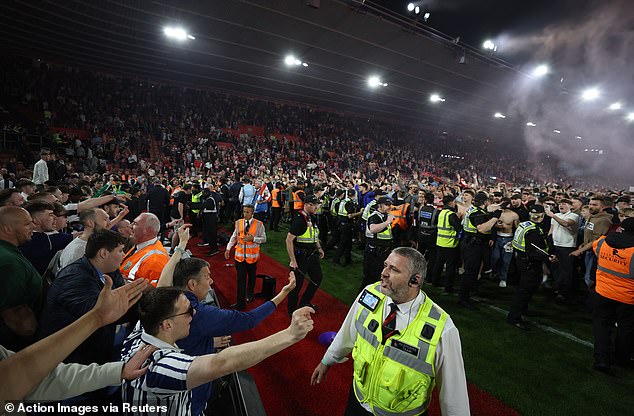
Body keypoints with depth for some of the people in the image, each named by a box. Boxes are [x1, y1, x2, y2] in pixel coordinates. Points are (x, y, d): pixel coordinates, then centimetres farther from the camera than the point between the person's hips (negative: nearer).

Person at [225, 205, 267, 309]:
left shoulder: (259, 224, -7)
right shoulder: (238, 223, 1)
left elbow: (264, 239, -5)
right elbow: (234, 237, 8)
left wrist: (253, 239, -19)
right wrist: (228, 248, 0)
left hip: (252, 256, -1)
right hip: (240, 255, 1)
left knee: (251, 276, 17)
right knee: (241, 278, 1)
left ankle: (249, 295, 42)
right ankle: (240, 302, 8)